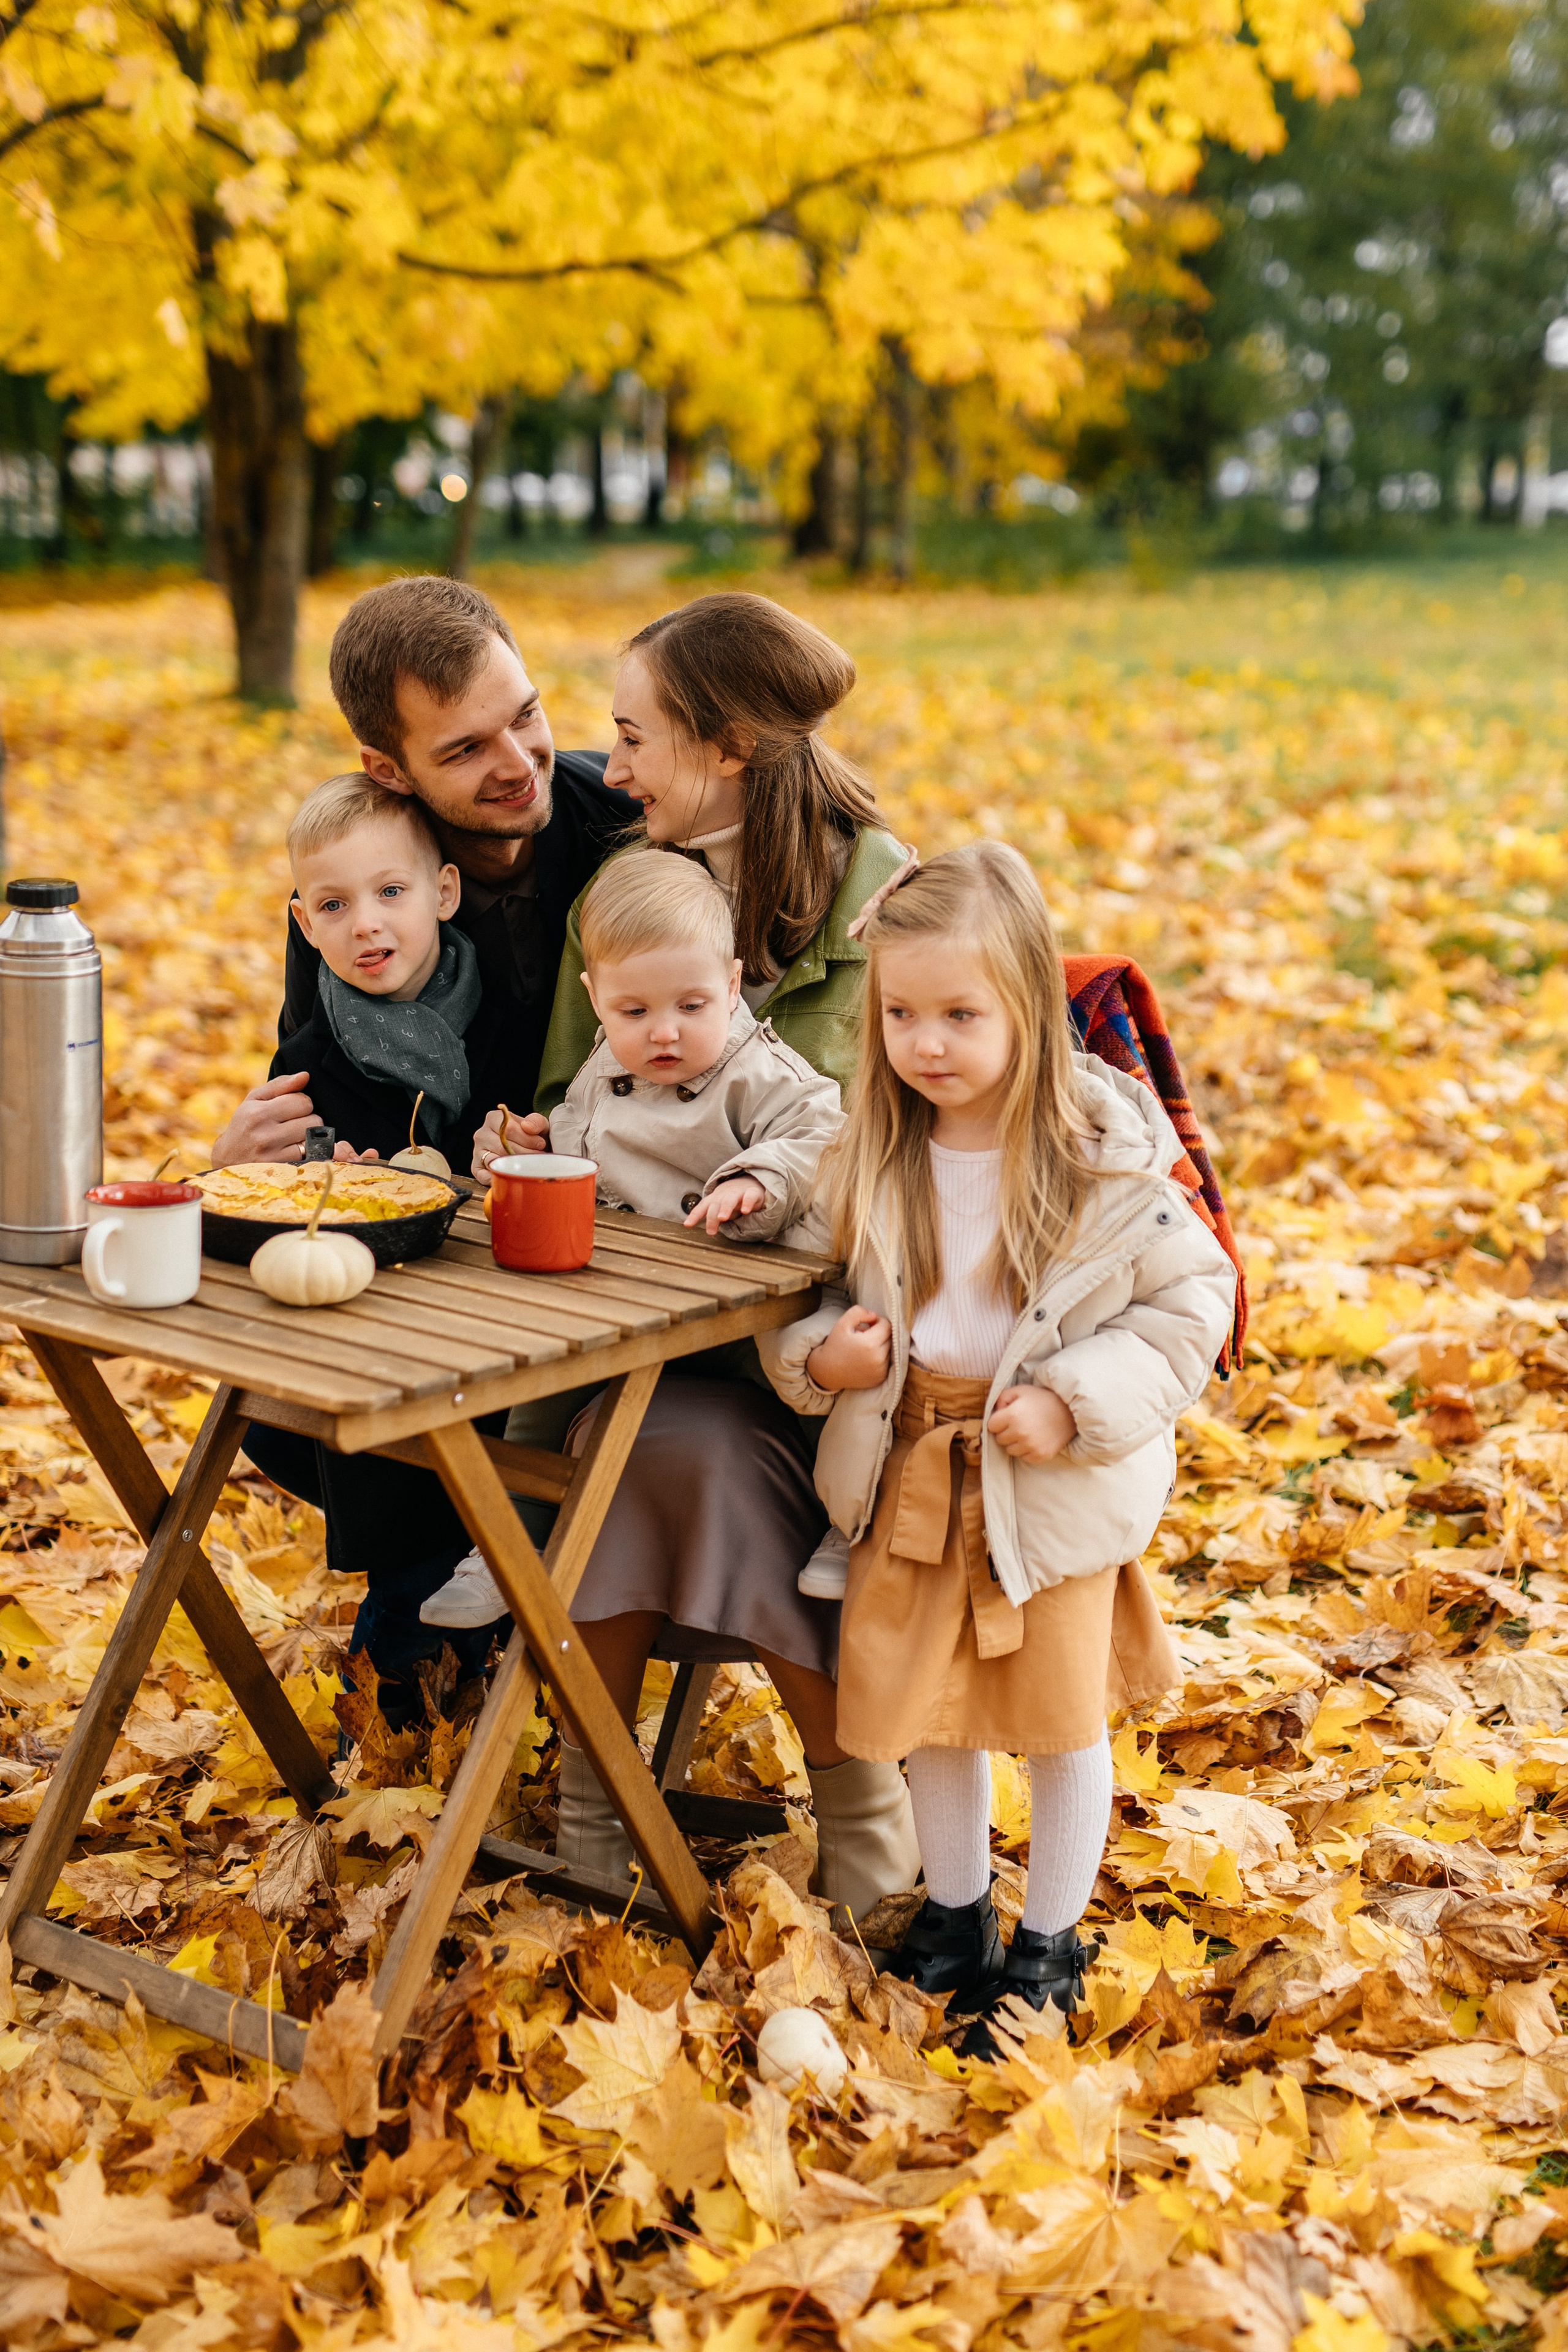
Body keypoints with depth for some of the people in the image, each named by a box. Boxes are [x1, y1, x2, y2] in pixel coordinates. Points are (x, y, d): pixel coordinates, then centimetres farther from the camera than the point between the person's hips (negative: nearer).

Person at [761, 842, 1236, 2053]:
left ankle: (1050, 1943, 31)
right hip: (910, 1470, 4)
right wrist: (815, 1353, -13)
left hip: (1058, 1486, -3)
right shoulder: (874, 1157, -6)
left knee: (1062, 1715, 10)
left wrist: (1076, 1403, -20)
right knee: (920, 1703, 16)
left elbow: (1192, 1300, -10)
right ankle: (955, 1906, 39)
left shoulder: (1110, 1161, -17)